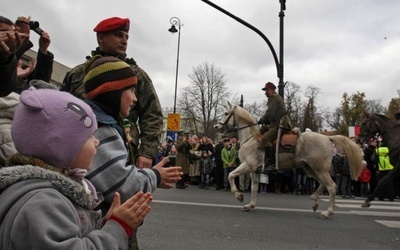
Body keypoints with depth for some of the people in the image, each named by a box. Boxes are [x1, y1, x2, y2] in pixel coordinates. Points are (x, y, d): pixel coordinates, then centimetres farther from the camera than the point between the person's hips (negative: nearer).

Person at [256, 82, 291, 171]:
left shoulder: (273, 97, -6)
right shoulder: (278, 97, 27)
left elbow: (270, 112, -14)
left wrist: (262, 120, -1)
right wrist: (265, 121, 18)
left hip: (280, 124, -12)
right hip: (280, 123, 12)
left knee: (265, 139, -24)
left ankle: (272, 164, -30)